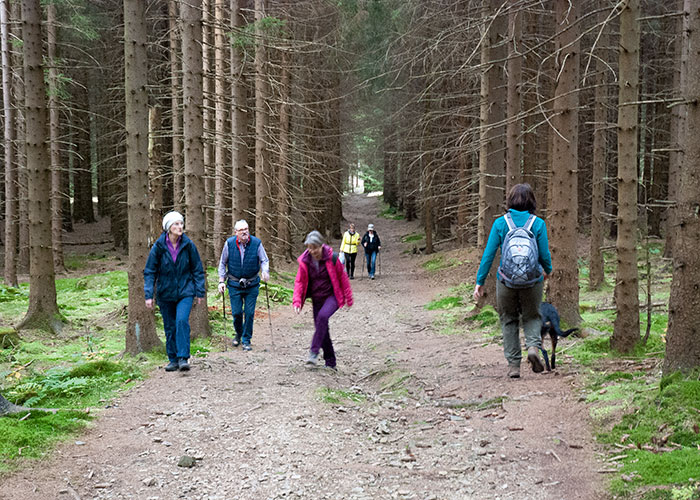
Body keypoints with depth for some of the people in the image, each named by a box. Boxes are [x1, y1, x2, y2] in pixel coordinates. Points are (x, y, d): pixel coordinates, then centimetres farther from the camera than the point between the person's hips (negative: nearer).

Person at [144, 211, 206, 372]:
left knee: (182, 321, -19)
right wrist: (149, 295, -7)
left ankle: (183, 358, -13)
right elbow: (149, 272, -2)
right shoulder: (158, 247, -7)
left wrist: (199, 292, 3)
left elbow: (197, 269, 4)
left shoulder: (188, 245, -5)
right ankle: (173, 359, 21)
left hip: (185, 291, -1)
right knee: (169, 327, 8)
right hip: (165, 293, 1)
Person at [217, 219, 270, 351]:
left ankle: (246, 340, 14)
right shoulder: (229, 243, -5)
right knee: (236, 312, 1)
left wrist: (265, 271, -21)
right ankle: (239, 334, 30)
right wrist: (221, 281, 0)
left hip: (252, 285, 0)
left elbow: (264, 260, 0)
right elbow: (223, 263, 5)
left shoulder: (256, 243, -7)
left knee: (250, 313, -1)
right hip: (234, 284, 0)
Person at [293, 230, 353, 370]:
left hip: (332, 296, -4)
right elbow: (299, 282, 0)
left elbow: (342, 277, -2)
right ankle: (330, 362, 17)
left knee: (322, 316, -31)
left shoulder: (331, 258, -13)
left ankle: (314, 352, -29)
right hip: (317, 299, 4)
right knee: (321, 328, 4)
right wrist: (297, 301, -13)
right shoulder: (304, 261, -5)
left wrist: (348, 297, 5)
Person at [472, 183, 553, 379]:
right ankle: (533, 346, -8)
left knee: (509, 320, 15)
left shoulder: (500, 223, -4)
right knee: (532, 316, 20)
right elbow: (544, 254, -1)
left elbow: (488, 254, -4)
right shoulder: (538, 223, -5)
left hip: (506, 280, 0)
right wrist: (548, 271, 20)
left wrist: (480, 281, 1)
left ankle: (513, 364, 11)